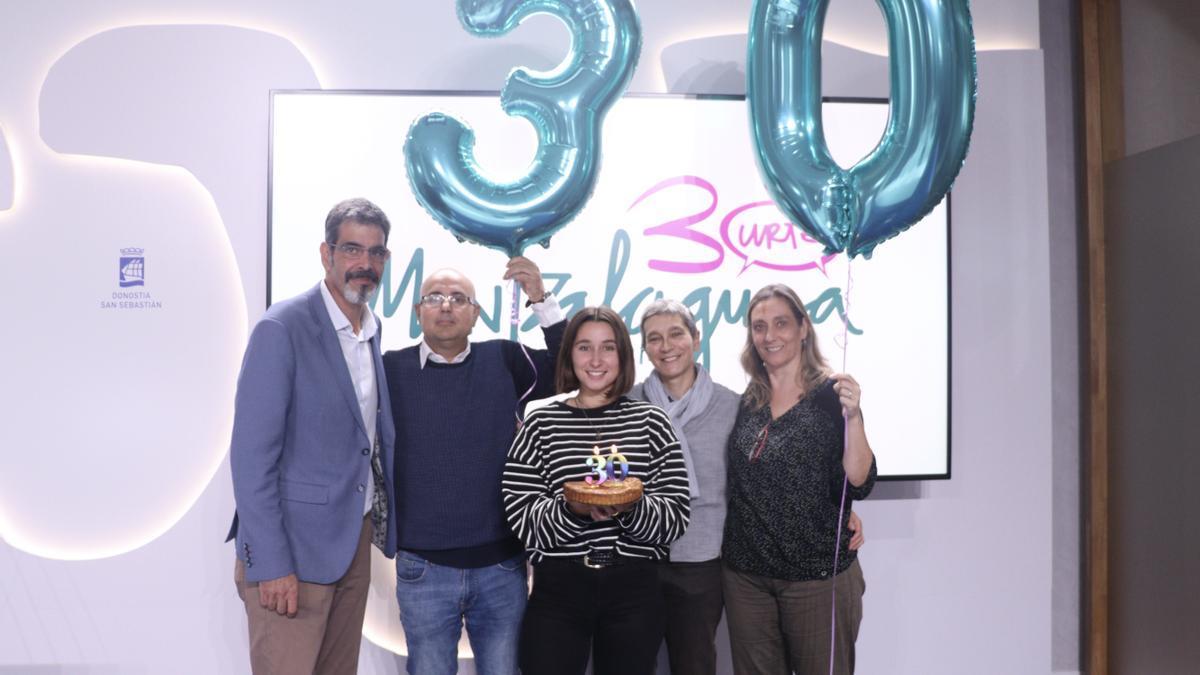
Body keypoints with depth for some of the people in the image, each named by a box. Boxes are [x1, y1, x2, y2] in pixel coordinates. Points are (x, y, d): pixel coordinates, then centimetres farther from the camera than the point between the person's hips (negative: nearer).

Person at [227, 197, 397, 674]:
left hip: (355, 540, 7)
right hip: (293, 546, -7)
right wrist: (270, 564, -18)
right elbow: (251, 455, -15)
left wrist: (393, 526, 10)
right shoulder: (283, 327, -13)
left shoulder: (373, 330, 8)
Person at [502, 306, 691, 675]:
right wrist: (572, 508, -20)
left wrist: (633, 508, -20)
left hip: (635, 591, 1)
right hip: (558, 589, 0)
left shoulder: (650, 420, 2)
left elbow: (676, 516, -1)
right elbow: (520, 516, -4)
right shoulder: (542, 422, 1)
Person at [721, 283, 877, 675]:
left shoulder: (830, 394, -8)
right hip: (745, 575, 4)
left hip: (817, 577, -4)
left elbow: (857, 486, -16)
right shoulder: (746, 401, 5)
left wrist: (853, 417, -26)